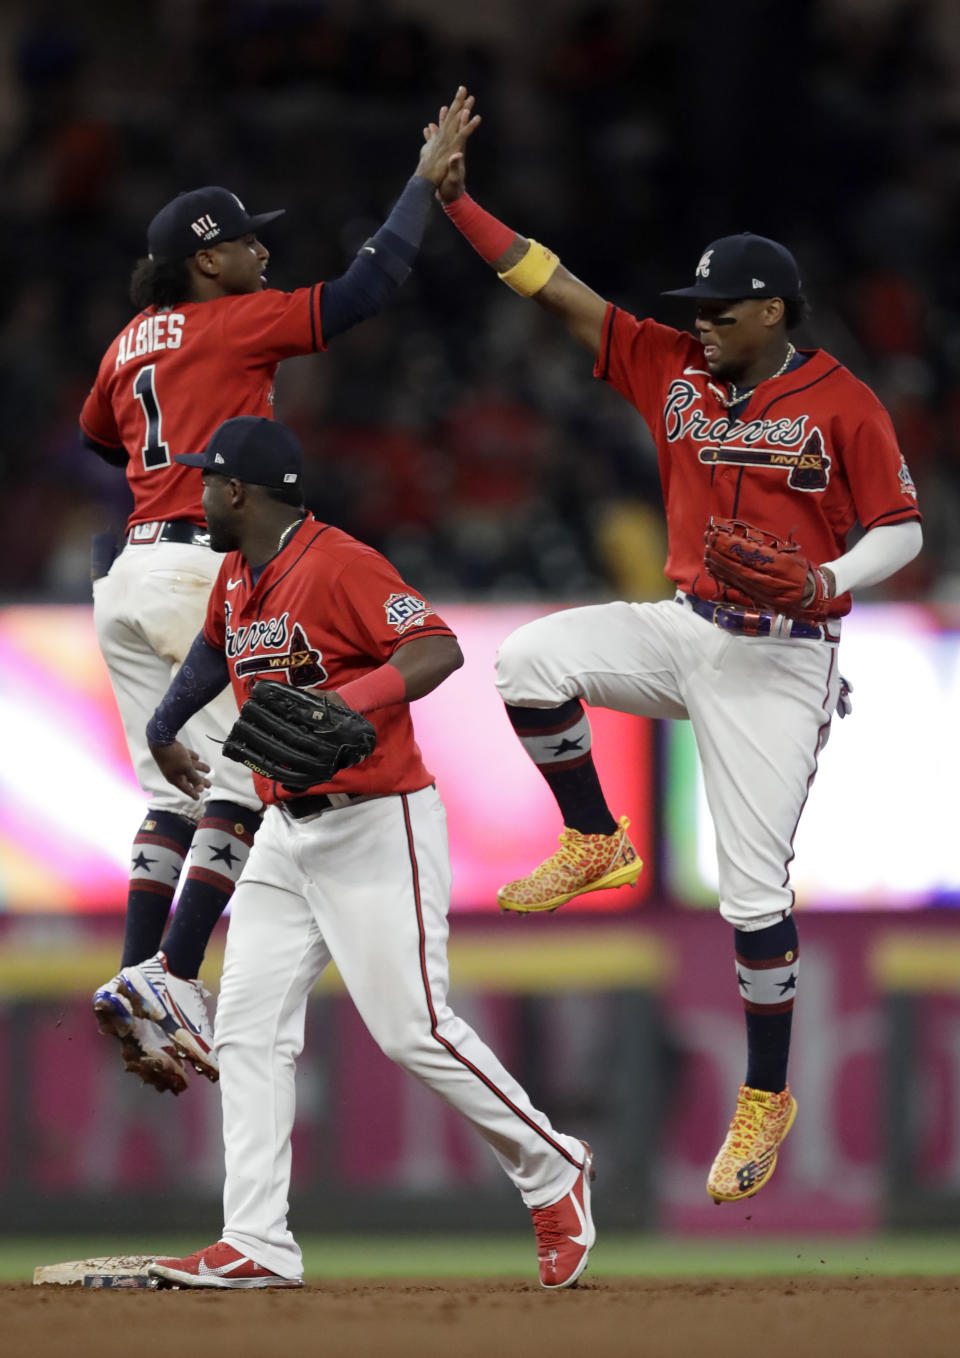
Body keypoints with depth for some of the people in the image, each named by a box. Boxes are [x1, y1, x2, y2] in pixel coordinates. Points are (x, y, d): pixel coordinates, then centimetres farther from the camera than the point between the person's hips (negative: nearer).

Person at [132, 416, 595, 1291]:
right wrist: (162, 730, 40)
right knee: (249, 1024, 0)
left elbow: (440, 650, -26)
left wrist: (340, 706, -37)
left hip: (378, 827, -9)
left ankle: (553, 1173, 9)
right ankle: (256, 1245, -3)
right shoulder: (237, 579, 12)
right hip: (285, 833, 9)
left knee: (413, 1028, -10)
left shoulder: (338, 563, -16)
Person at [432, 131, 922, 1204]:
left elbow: (900, 530, -4)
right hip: (684, 628, 5)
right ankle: (596, 844, 3)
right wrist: (457, 202, -7)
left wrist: (823, 584, -23)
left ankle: (765, 1098, 8)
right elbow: (555, 288, 1)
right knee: (531, 659, -19)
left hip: (781, 660, -5)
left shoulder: (843, 406, -9)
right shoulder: (672, 367, 4)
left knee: (753, 891, -7)